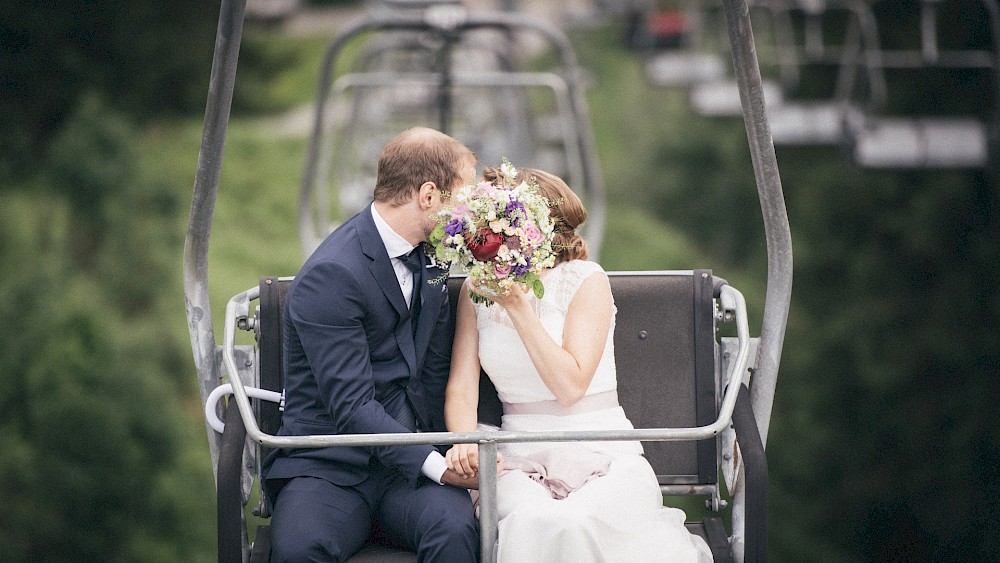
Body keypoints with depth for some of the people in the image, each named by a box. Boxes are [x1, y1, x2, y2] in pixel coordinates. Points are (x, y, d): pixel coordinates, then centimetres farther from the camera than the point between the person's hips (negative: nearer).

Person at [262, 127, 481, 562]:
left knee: (455, 528, -30)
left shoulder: (430, 257, 12)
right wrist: (438, 466, -24)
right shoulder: (330, 276, -14)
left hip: (409, 457, 5)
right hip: (329, 468, -5)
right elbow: (351, 406, -19)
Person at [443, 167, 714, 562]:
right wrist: (465, 441, -17)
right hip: (521, 461, 2)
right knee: (534, 523, -35)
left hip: (602, 455, -2)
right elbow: (461, 388, 5)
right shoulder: (477, 290, 11)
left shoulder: (586, 281, -2)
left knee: (576, 524, -36)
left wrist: (517, 304, -13)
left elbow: (570, 385, -11)